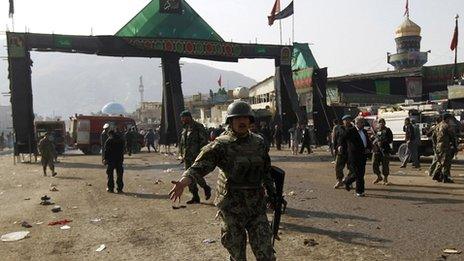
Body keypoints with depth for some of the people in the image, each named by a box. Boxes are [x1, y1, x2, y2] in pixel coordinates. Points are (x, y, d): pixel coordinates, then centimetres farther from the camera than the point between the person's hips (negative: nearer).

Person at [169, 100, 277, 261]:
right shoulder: (221, 145, -10)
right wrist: (182, 182, -37)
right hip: (231, 207, -3)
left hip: (257, 205, 3)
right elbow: (200, 166, -21)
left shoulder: (259, 143, 5)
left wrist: (271, 193, 18)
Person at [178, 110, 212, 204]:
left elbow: (204, 141, -13)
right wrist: (182, 154, 12)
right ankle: (195, 197, 15)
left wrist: (199, 154, -17)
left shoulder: (198, 127, -8)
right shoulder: (185, 129, 16)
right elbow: (182, 143, 23)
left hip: (196, 157, -8)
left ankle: (206, 188, 16)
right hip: (187, 157, 8)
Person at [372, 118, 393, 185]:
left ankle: (385, 179, 14)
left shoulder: (387, 130, 2)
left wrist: (382, 142, -15)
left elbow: (390, 140, -4)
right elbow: (373, 138, 25)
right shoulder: (376, 130, 14)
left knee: (385, 165, -1)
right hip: (376, 150, 4)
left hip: (385, 150, -4)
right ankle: (379, 177, 20)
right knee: (374, 164, 0)